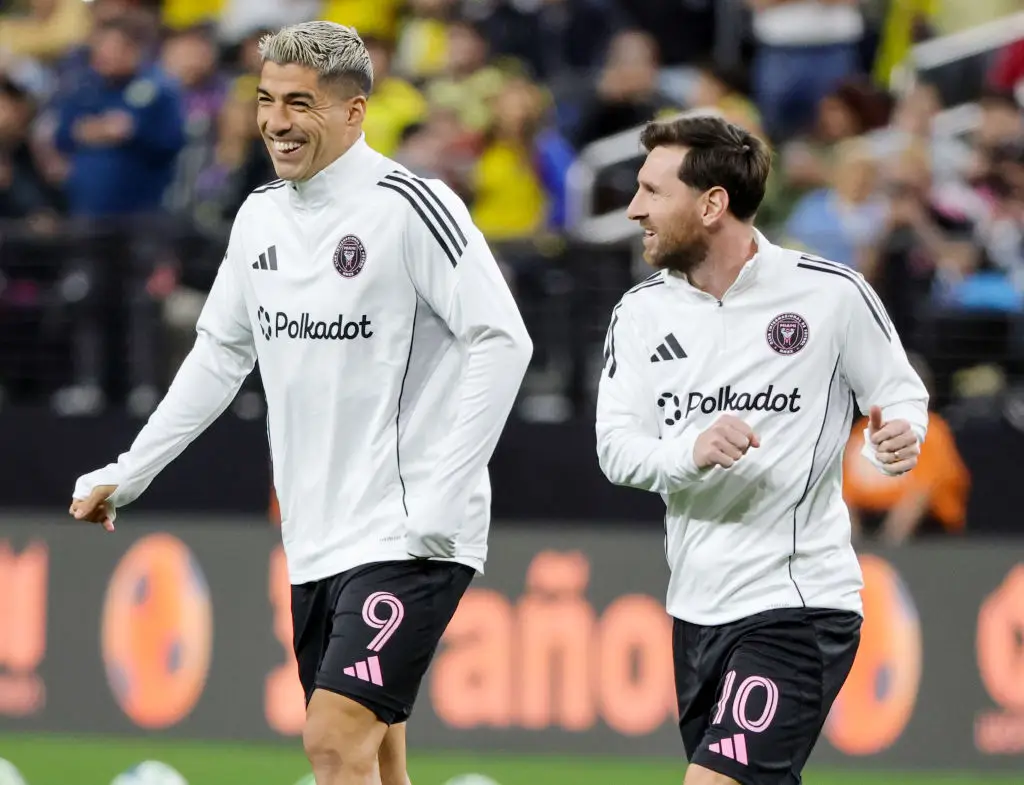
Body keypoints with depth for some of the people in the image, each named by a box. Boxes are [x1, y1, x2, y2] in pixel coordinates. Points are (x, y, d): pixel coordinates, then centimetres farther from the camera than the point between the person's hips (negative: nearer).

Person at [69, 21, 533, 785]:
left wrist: (443, 494, -19)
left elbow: (502, 341, -14)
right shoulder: (261, 217, 11)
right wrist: (126, 475, 21)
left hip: (408, 540, -7)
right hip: (314, 543, 7)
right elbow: (221, 353, 23)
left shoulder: (411, 207, -11)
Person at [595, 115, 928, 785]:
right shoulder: (641, 313, 6)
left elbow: (901, 393, 5)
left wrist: (900, 435, -19)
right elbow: (617, 447, -1)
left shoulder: (831, 294, -7)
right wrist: (693, 450, -22)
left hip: (799, 605, -6)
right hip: (696, 605, 6)